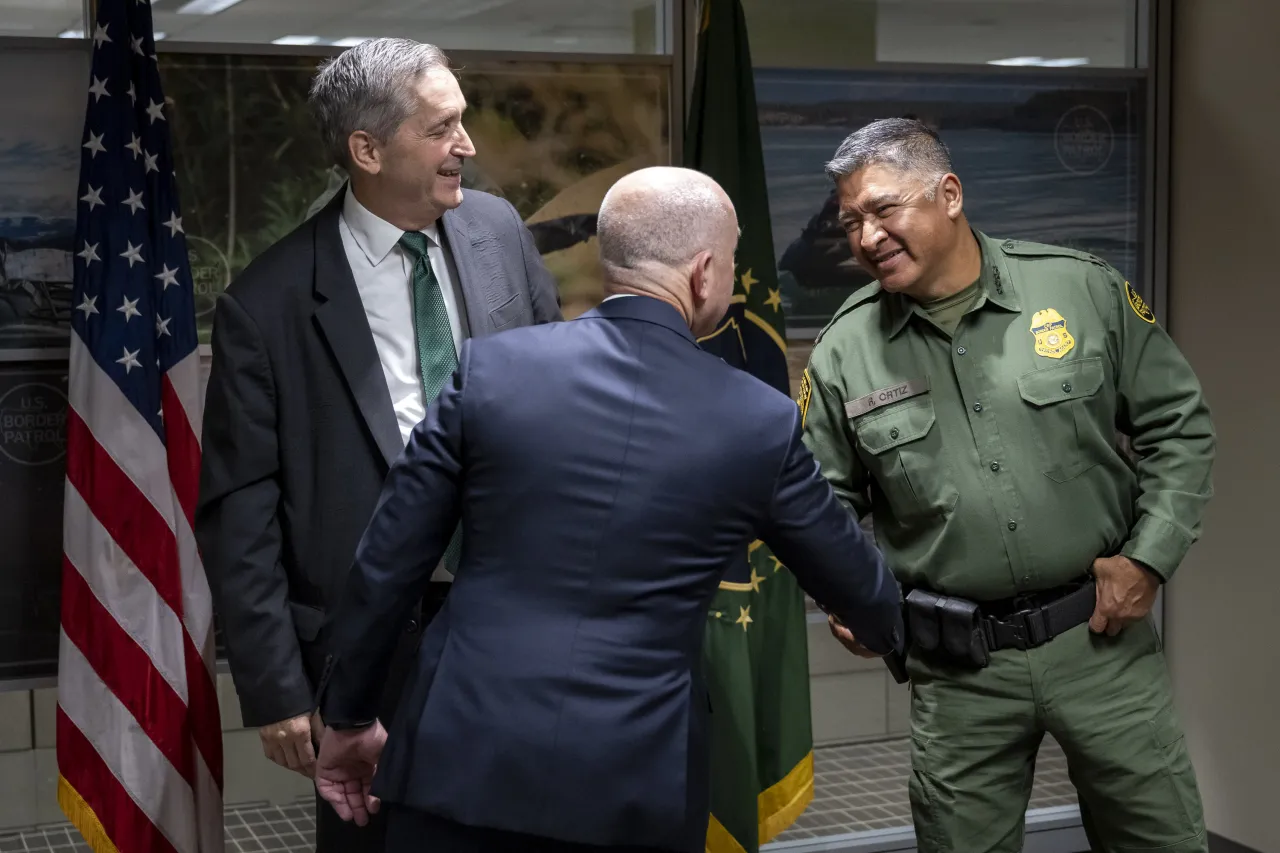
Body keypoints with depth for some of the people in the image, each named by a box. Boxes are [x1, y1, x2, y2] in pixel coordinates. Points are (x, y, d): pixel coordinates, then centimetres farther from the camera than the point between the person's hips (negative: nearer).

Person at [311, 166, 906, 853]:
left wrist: (347, 716, 14)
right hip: (635, 783, 0)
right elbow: (846, 571, 15)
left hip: (464, 757, 0)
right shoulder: (761, 422, -2)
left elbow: (386, 564, 1)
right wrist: (885, 628, 38)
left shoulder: (493, 368, -3)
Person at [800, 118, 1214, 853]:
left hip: (1101, 633, 0)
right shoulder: (844, 352, -2)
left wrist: (1149, 557, -6)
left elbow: (1179, 422, 2)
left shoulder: (1082, 289, -5)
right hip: (957, 665, 1)